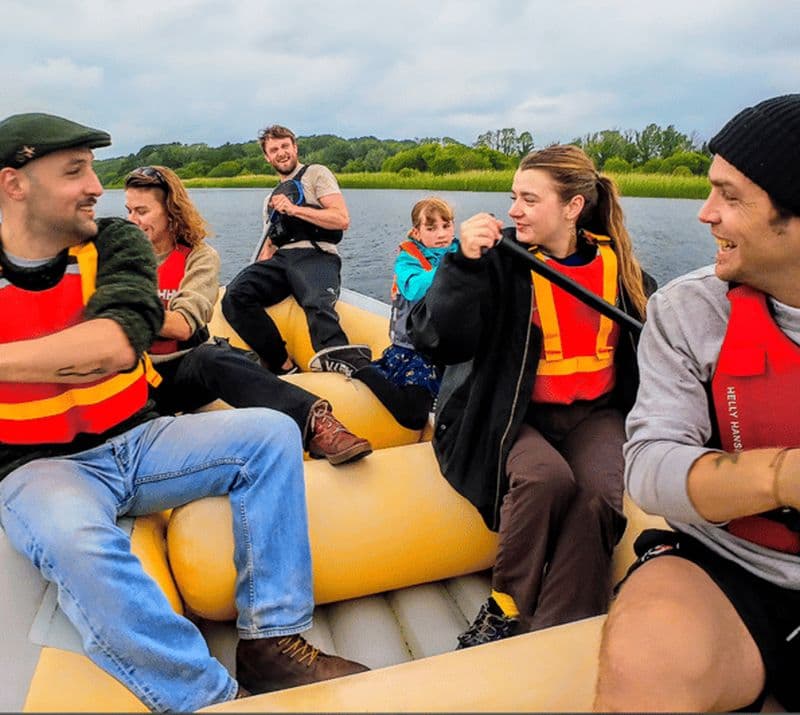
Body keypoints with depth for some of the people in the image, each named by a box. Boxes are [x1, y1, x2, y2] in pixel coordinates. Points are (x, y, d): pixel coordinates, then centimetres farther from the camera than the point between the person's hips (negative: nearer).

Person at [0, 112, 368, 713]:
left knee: (271, 433, -13)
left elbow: (115, 345, -23)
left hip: (136, 440, 3)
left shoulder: (114, 244, -3)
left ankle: (271, 641, -10)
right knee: (74, 539, -36)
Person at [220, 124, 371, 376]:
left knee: (318, 303, -40)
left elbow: (342, 220, 1)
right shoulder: (271, 198, 35)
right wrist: (256, 274, 12)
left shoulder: (315, 173, 17)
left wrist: (294, 209, -5)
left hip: (316, 255, -5)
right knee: (235, 296, -26)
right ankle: (285, 367, -30)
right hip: (280, 260, 5)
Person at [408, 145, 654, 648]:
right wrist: (465, 262, -24)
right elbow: (437, 341, -15)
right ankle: (506, 607, -7)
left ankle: (558, 635, -11)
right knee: (547, 476, -33)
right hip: (514, 414, -2)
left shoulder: (618, 264, 6)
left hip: (595, 413, 3)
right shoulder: (500, 262, -4)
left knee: (601, 495, -27)